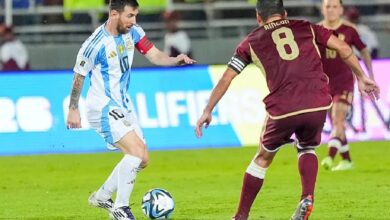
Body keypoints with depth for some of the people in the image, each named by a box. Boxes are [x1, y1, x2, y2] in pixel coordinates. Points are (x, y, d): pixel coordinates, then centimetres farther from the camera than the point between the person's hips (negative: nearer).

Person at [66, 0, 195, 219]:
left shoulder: (133, 32, -2)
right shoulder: (96, 44, -21)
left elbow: (155, 55, -2)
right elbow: (79, 76, -9)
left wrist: (177, 60, -22)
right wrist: (73, 109, -3)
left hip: (123, 105, 8)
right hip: (104, 109, -8)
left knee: (143, 159, 10)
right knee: (137, 152, -20)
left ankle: (102, 196, 25)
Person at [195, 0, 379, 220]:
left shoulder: (252, 41, 18)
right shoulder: (306, 28, 20)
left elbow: (226, 79, 16)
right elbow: (343, 48, 13)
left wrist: (207, 111, 23)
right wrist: (361, 77, 22)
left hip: (283, 111, -1)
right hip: (319, 104, 1)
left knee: (263, 158, 22)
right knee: (307, 149, 28)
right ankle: (308, 197, 3)